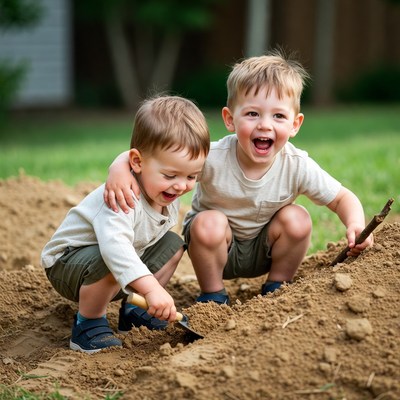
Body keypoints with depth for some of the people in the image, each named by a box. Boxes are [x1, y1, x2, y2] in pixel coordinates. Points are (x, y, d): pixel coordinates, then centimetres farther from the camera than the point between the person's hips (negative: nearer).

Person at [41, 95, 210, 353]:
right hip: (67, 262, -9)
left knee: (172, 244, 3)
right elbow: (114, 245, -53)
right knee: (110, 264, -38)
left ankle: (134, 309, 12)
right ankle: (88, 323, -14)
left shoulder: (167, 191, -8)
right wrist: (152, 288, -62)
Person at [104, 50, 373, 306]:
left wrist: (356, 224, -33)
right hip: (214, 249, -2)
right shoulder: (212, 158, -30)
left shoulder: (297, 167, -23)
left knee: (297, 219, -22)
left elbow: (342, 198, -11)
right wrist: (120, 170, -51)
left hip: (264, 251, 2)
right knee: (209, 222, -31)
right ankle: (213, 295, -7)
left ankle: (277, 287, 2)